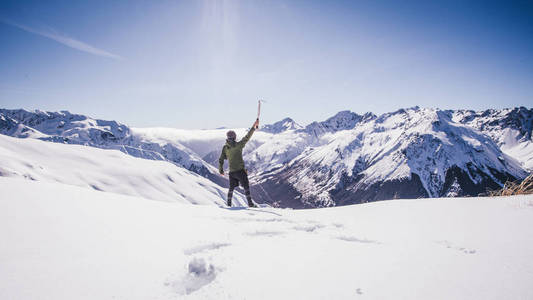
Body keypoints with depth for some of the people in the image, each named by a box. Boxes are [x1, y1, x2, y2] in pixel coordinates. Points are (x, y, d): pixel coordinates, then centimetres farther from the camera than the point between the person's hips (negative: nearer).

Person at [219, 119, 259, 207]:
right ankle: (250, 203, -4)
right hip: (240, 170, -4)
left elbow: (221, 160, 5)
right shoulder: (238, 145, -10)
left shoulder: (225, 148, 2)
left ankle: (229, 204, 21)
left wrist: (220, 170, 18)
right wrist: (254, 127, -1)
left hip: (231, 172, 4)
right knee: (246, 186, 1)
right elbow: (247, 137, -7)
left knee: (231, 187, 18)